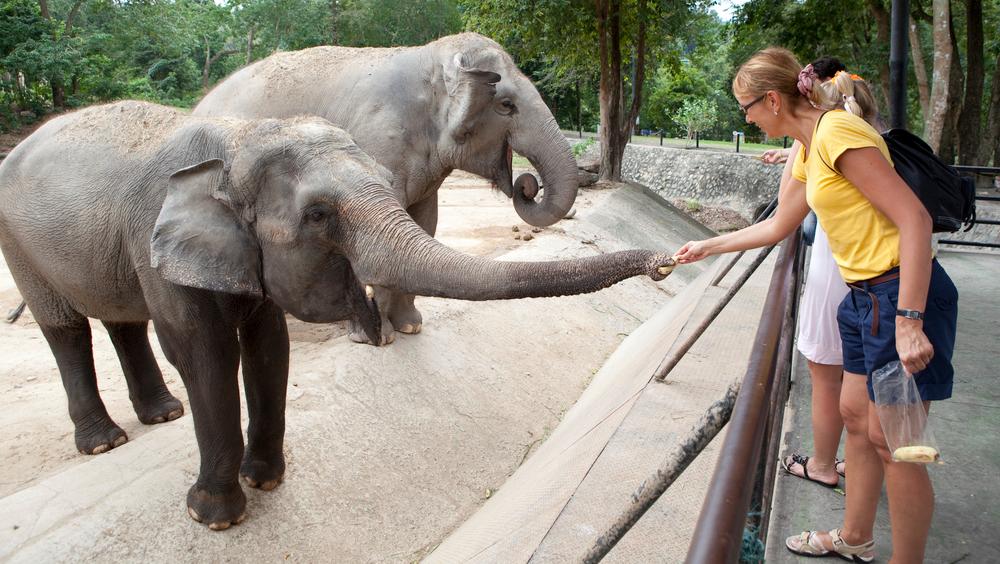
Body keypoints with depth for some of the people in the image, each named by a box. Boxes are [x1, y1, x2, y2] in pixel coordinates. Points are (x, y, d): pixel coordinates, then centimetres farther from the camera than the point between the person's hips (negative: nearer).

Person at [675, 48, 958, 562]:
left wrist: (908, 321, -27)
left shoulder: (837, 132, -18)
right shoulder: (807, 151, 12)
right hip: (867, 296, 10)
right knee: (856, 416, 19)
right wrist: (710, 247, 32)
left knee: (890, 442, 0)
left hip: (904, 293, -10)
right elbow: (779, 226, 26)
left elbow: (915, 219, -23)